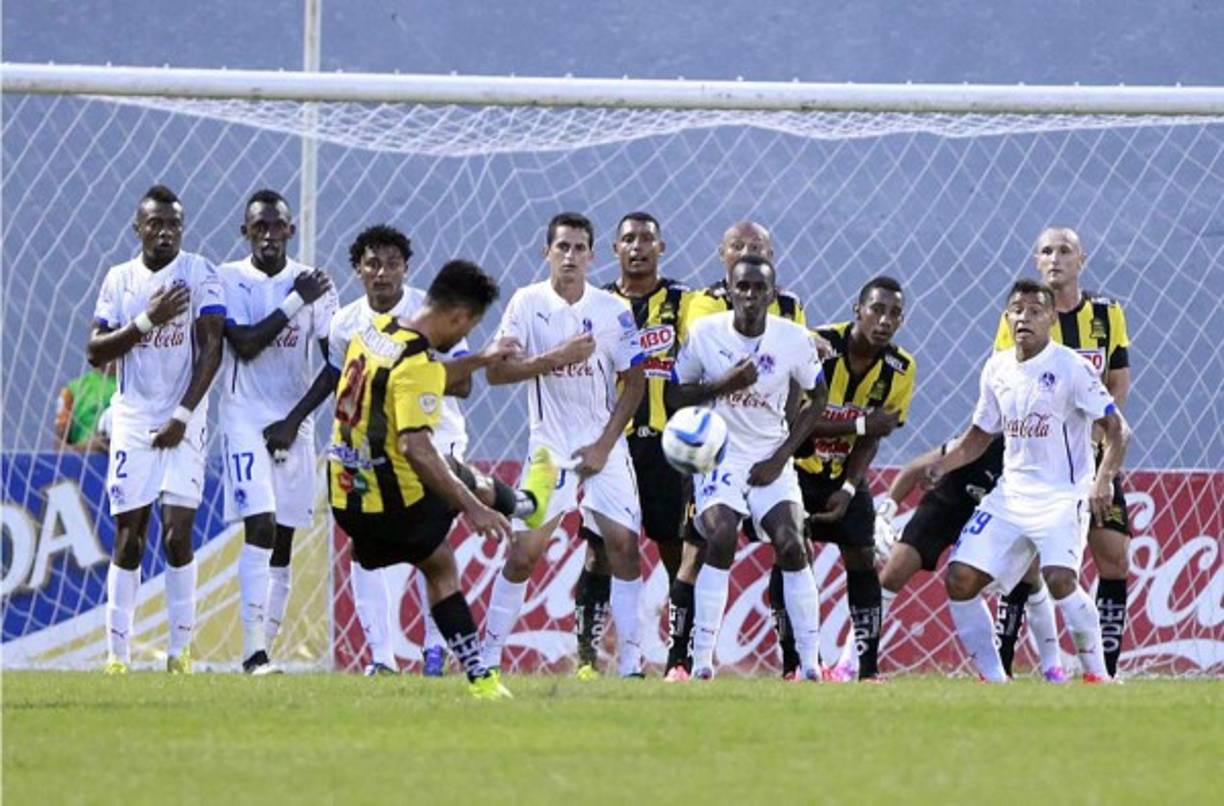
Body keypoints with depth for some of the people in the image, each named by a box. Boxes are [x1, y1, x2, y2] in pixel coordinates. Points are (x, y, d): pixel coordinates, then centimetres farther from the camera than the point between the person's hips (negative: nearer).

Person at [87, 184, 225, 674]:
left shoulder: (200, 274, -2)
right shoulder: (119, 280, 7)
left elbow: (211, 349, -6)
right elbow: (95, 352, 1)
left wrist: (182, 416, -13)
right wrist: (147, 320, -13)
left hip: (182, 423, -2)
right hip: (133, 420, 2)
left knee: (177, 535, -9)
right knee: (129, 539, 1)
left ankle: (181, 649, 0)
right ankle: (117, 653, 3)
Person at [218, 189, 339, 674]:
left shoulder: (313, 283, 6)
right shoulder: (230, 279, -2)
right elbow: (244, 344, -14)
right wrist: (295, 302, -17)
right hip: (246, 417, -4)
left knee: (283, 539, 6)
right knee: (260, 525, -17)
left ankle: (264, 649, 13)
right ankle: (254, 649, -20)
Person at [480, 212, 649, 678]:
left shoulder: (614, 310, -3)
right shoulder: (528, 304, -4)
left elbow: (634, 382, 0)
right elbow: (496, 372, -9)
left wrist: (605, 445, -8)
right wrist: (557, 357, -21)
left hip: (604, 445, 1)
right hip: (549, 447, -1)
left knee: (623, 544, -8)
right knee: (523, 551, -3)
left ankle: (631, 664, -3)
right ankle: (488, 656, 8)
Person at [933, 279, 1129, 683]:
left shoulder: (1070, 368, -11)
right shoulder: (997, 369, 8)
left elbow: (1117, 429, -12)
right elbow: (982, 433, 20)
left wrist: (1104, 479, -27)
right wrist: (946, 462, 2)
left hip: (1063, 495, -6)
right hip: (1011, 494, 6)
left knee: (1060, 578, -28)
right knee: (959, 580, -3)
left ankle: (1096, 673, -12)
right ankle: (992, 678, 8)